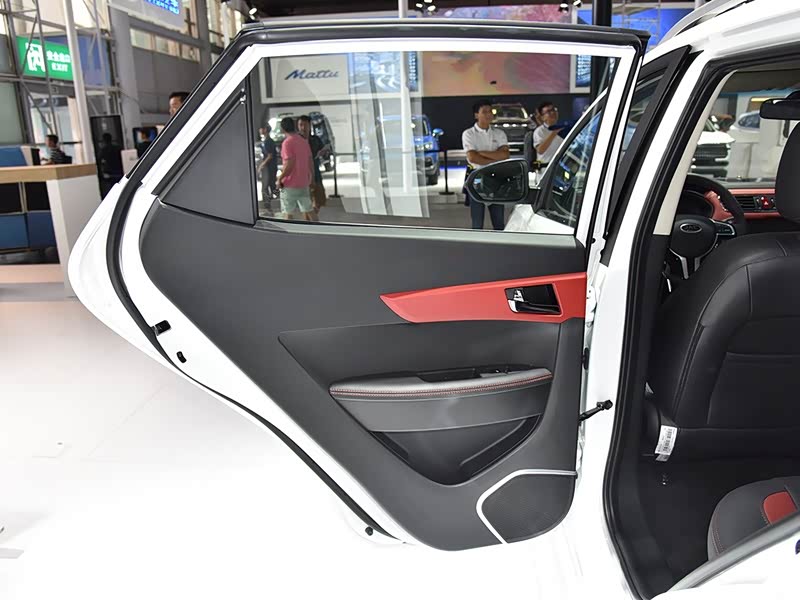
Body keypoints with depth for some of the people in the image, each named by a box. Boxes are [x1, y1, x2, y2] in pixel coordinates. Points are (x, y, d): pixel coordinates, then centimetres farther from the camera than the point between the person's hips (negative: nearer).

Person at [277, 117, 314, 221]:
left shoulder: (287, 142, -15)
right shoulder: (304, 141, 7)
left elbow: (289, 165, -21)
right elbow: (310, 161, 11)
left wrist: (280, 179, -11)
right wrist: (311, 177, 21)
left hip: (290, 184, -7)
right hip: (304, 182, 7)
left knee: (288, 213, 3)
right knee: (307, 210, 12)